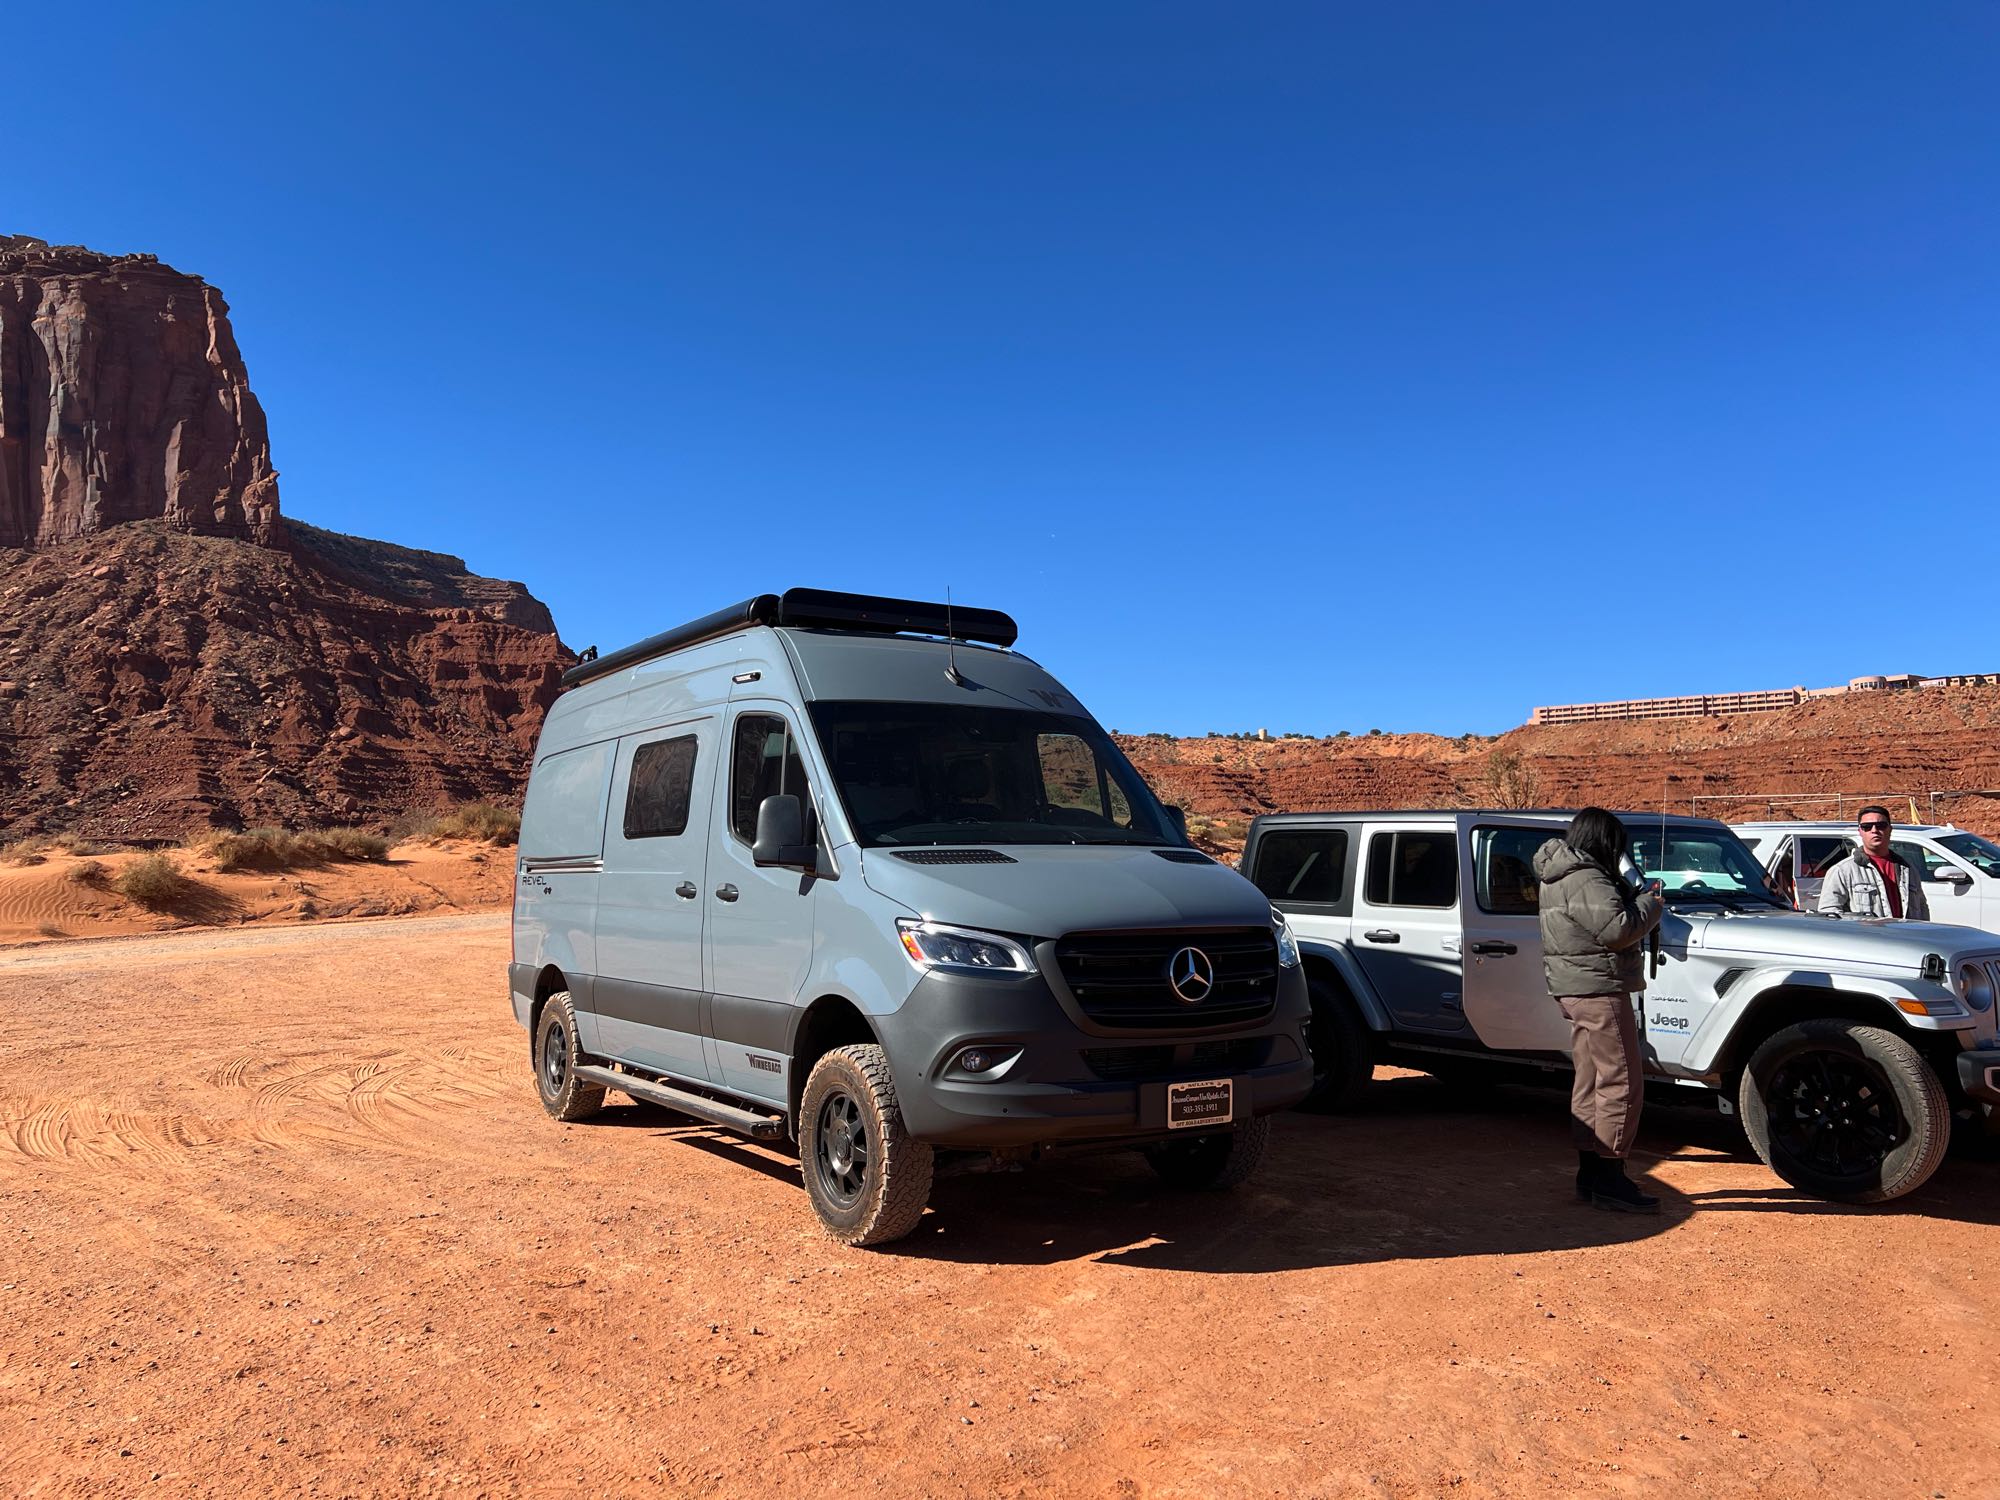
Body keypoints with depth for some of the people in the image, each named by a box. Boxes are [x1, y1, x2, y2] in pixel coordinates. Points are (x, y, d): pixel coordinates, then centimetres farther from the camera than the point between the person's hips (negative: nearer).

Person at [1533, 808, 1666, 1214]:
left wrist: (1635, 896, 9)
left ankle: (1590, 1173, 20)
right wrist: (1650, 905, -8)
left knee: (1590, 1082, 14)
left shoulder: (1559, 877, 15)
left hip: (1574, 988, 11)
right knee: (1621, 1084, -6)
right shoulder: (1586, 880, -17)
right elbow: (1617, 929, -25)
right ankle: (1609, 1179, -5)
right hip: (1598, 988, -11)